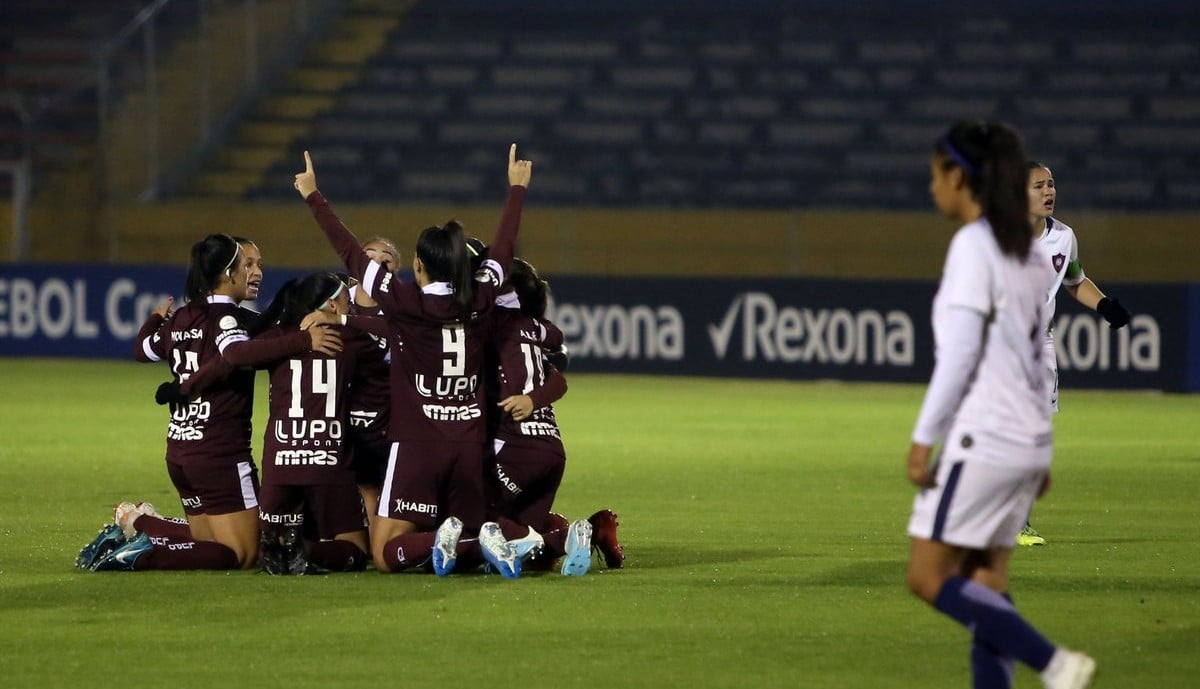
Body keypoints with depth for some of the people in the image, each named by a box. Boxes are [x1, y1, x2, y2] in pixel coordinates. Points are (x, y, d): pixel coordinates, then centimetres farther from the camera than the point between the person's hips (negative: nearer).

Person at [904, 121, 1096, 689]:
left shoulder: (973, 246, -12)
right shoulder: (1029, 252, 15)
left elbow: (959, 354, -17)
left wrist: (923, 439, -14)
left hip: (981, 437, -9)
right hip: (1028, 438, 9)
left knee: (929, 577, -5)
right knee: (984, 585, 8)